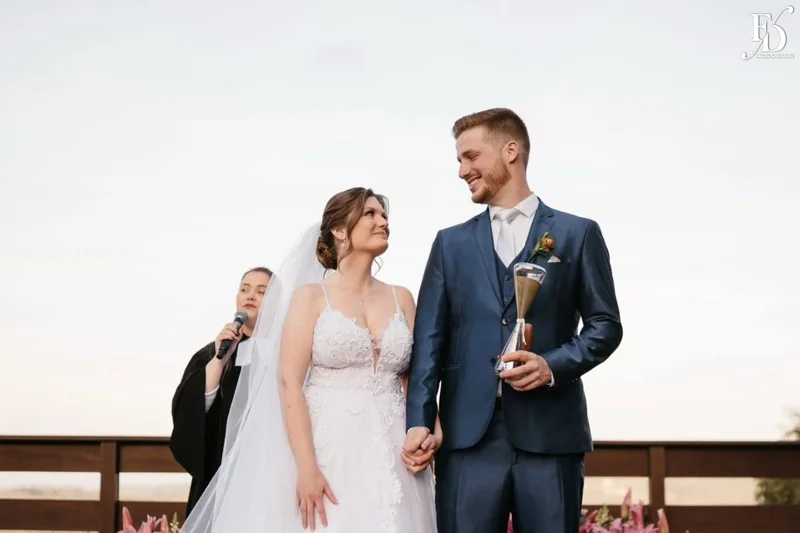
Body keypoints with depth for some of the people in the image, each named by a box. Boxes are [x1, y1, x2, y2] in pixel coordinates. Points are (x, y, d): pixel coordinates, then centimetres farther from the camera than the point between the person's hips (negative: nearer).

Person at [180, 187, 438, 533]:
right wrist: (306, 468, -17)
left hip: (392, 456, 3)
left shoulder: (401, 299, 12)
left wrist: (432, 431, -6)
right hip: (327, 451, -3)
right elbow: (289, 383, -7)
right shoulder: (311, 296, 1)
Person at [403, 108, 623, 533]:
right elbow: (429, 338, 8)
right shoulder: (451, 243, 16)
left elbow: (606, 324, 6)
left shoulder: (578, 233, 10)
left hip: (551, 433, -1)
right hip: (467, 434, 2)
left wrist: (554, 365, -11)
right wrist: (419, 421, -4)